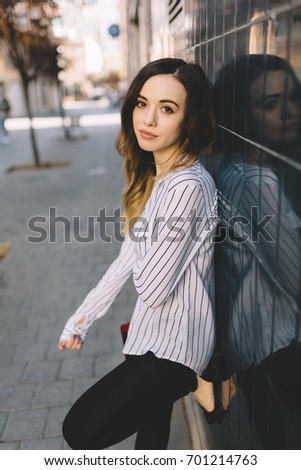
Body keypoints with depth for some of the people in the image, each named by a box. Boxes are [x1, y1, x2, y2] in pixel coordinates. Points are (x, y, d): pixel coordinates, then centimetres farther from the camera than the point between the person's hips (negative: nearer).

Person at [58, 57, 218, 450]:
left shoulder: (188, 187, -27)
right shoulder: (151, 177, 3)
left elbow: (151, 288, -24)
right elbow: (128, 259, 7)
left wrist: (147, 236, -5)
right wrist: (83, 318, 7)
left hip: (174, 345, -8)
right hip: (155, 333, 8)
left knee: (80, 430, 1)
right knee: (150, 432, 27)